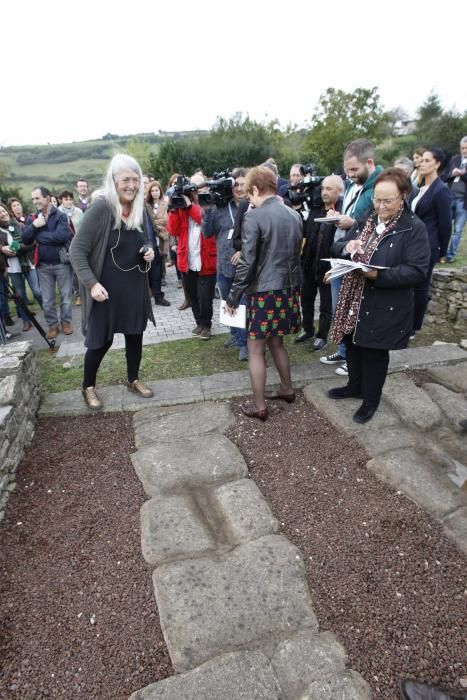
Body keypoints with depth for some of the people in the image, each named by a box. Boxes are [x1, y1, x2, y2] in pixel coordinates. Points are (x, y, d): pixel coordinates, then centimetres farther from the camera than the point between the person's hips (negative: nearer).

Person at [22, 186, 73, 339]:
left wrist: (38, 236, -12)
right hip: (43, 265, 4)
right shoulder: (32, 218, 8)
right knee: (47, 300, 9)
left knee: (65, 296, 8)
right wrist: (34, 226, -16)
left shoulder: (60, 216, -7)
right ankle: (52, 324, 23)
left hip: (62, 263, -4)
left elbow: (61, 236, -23)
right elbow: (25, 239, 1)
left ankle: (66, 321, 25)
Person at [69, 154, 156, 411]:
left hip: (134, 287, 6)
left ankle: (133, 380, 37)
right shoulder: (101, 207, -18)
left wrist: (149, 252, -4)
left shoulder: (138, 208, 2)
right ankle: (88, 387, 28)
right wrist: (91, 283, -24)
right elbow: (77, 249, -16)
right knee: (101, 340, 5)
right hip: (106, 288, -6)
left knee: (135, 334, 16)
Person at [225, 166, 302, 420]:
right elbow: (296, 254, 14)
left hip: (263, 291, -7)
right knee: (275, 342, 24)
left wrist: (233, 297, -7)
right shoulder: (294, 215, 8)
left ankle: (259, 406, 13)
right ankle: (287, 389, 37)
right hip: (289, 288, 7)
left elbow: (247, 263, -16)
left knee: (255, 350, 5)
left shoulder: (254, 216, -13)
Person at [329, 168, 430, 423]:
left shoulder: (414, 228, -10)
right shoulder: (364, 221, 8)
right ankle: (355, 386, 42)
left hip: (385, 307, -5)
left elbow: (417, 271, -17)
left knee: (375, 353, 8)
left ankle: (371, 400, 29)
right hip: (354, 300, 6)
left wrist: (379, 275, -28)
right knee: (353, 345, 18)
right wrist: (347, 247, -14)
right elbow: (337, 247, 10)